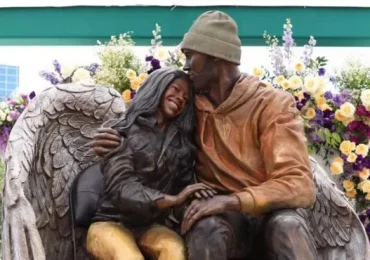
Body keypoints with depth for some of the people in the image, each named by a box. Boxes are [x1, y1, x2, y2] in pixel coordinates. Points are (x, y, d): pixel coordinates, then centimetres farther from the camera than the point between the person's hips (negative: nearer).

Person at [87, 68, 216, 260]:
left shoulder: (182, 143, 12)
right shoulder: (125, 133, -4)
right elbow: (120, 188, -16)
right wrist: (172, 200, -29)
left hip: (152, 226, 4)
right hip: (112, 223, -3)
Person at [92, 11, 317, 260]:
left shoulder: (273, 105, -7)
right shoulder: (193, 107, 5)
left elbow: (300, 186, -17)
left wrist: (230, 201, -31)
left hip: (268, 215, -2)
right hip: (222, 218, 3)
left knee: (287, 225, -38)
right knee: (206, 226, -34)